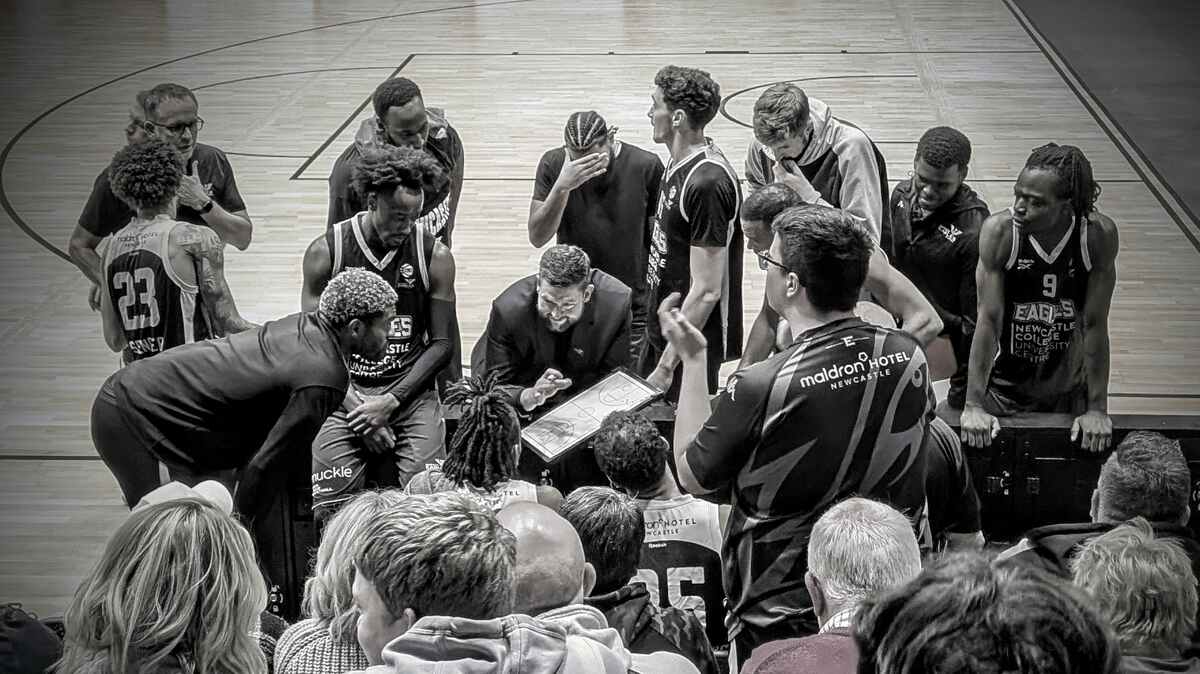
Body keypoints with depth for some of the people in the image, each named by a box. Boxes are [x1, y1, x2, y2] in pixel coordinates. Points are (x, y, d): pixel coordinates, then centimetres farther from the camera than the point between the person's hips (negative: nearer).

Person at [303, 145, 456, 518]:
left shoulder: (434, 256, 0)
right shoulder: (325, 252, -2)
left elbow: (442, 344, 2)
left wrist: (390, 402, -10)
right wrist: (356, 408, -12)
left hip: (411, 391, 0)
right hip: (344, 391, 0)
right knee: (329, 509, -15)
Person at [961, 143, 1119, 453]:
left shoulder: (1099, 235, -18)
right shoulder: (999, 231, -20)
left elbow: (1095, 325, -13)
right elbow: (988, 320, -18)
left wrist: (1097, 409, -13)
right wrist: (973, 405, -19)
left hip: (1070, 393, 1)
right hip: (1004, 390, -1)